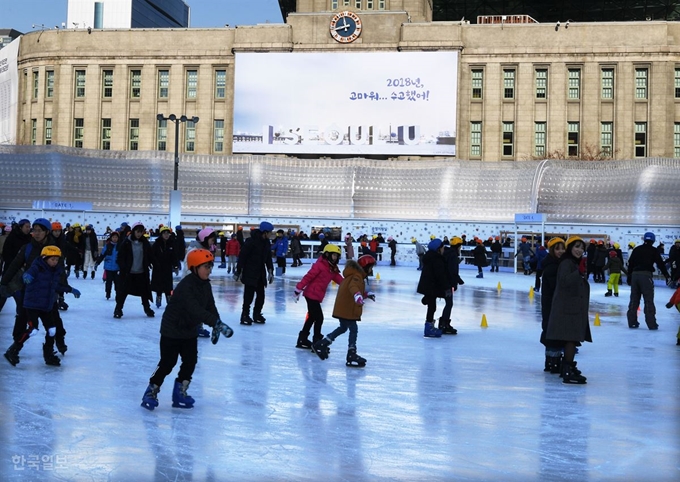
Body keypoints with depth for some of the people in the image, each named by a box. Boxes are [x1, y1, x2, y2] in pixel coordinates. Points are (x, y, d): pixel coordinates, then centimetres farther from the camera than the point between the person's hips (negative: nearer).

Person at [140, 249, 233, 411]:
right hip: (172, 330, -8)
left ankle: (180, 393, 18)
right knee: (167, 363, -3)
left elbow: (210, 306, 4)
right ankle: (151, 391, 13)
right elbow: (196, 310, -39)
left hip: (190, 331, 8)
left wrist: (216, 326, -10)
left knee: (191, 361, 5)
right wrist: (217, 323, -46)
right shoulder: (185, 286, -28)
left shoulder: (205, 285, 0)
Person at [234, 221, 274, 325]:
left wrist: (270, 272, 8)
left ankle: (257, 314, 23)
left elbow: (268, 258, 13)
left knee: (261, 295, 9)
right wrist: (238, 272, -12)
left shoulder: (267, 243, 5)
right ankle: (245, 315, 6)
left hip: (261, 274, 7)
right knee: (249, 295, -5)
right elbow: (242, 257, -14)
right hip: (249, 274, -7)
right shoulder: (251, 241, -17)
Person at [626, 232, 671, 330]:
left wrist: (629, 276, 21)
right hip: (646, 275, -4)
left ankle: (632, 322, 11)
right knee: (649, 300, -3)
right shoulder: (653, 250, 2)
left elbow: (630, 263, 15)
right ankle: (651, 324, -4)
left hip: (635, 274, 5)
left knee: (634, 300, 10)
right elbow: (660, 263, -1)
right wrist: (667, 275, 6)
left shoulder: (637, 249, 14)